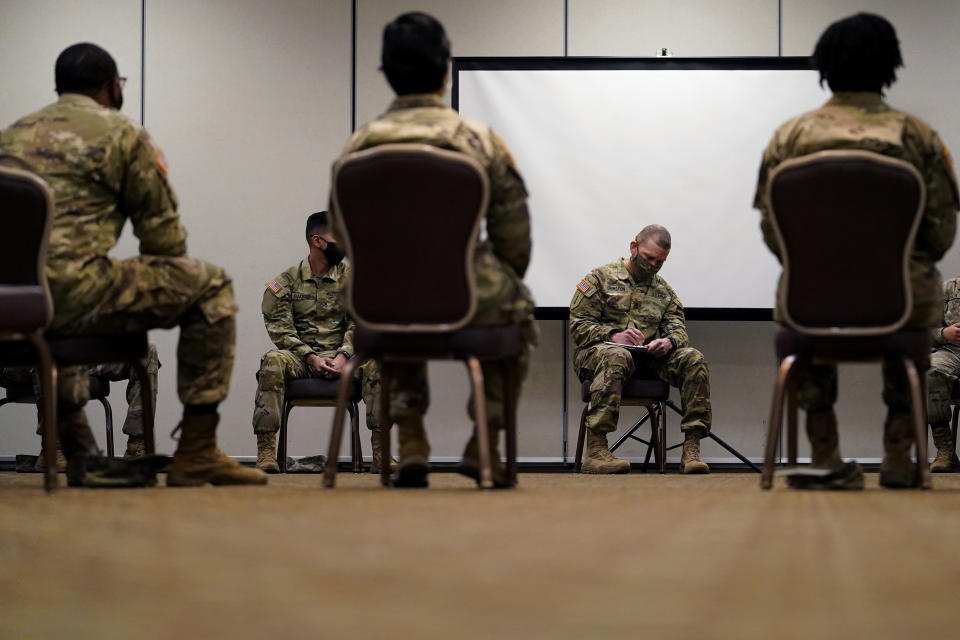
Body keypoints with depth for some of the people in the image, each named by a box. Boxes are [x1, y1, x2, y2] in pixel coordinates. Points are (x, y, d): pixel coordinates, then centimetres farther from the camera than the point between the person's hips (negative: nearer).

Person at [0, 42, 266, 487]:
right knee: (211, 287, 9)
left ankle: (79, 457, 41)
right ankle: (196, 453, 6)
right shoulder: (123, 136, 5)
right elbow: (165, 238, 7)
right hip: (70, 293, -7)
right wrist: (154, 292, 28)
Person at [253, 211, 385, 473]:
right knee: (273, 362, -35)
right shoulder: (286, 282, 2)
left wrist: (343, 356, -16)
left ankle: (380, 455, -28)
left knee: (374, 363, -29)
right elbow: (279, 327, -4)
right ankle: (266, 452, -34)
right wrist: (310, 358, -17)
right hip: (300, 356, -1)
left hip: (340, 356, 1)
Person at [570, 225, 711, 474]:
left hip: (648, 358, 5)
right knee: (617, 357, -42)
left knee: (693, 359, -21)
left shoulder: (664, 290, 23)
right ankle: (595, 450, -48)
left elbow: (677, 326, 13)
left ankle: (691, 450, -26)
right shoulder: (601, 278, 6)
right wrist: (614, 335, -19)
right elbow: (578, 325, -1)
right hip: (598, 351, -5)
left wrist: (670, 341, -13)